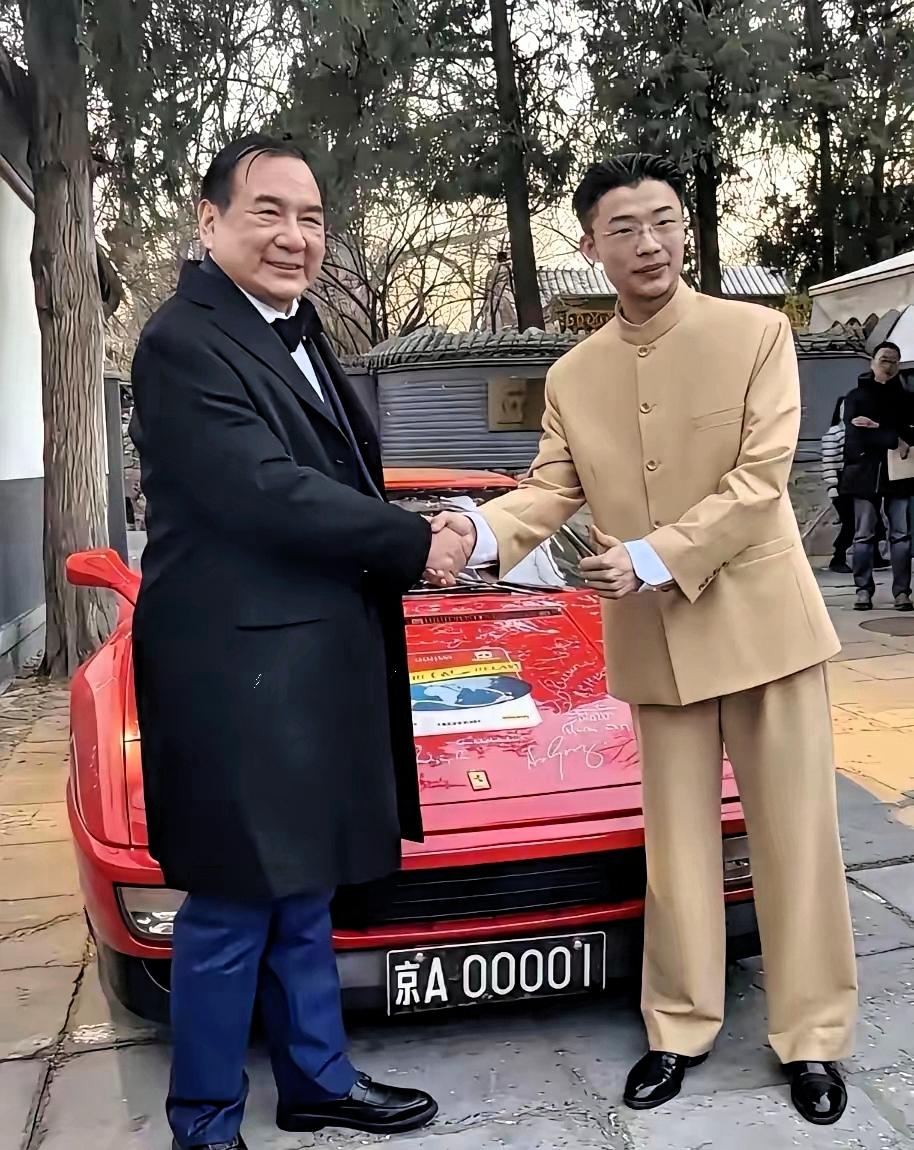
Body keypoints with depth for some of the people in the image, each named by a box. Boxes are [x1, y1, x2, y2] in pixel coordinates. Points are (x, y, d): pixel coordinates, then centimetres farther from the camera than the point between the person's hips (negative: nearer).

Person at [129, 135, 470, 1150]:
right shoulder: (185, 342, -14)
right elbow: (268, 492, -22)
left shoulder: (295, 333, 16)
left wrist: (411, 546, 3)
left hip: (314, 661, 10)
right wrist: (416, 544, -13)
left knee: (302, 894, 20)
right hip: (238, 670, -9)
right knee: (232, 910, 3)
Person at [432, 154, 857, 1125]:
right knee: (677, 845, 13)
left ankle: (812, 1038, 24)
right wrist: (481, 530, -20)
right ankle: (680, 1029, 28)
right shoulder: (572, 376, 5)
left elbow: (760, 479, -13)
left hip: (761, 620, -2)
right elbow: (549, 490, 0)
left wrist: (655, 556, -21)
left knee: (792, 837, 7)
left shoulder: (757, 332, -5)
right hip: (654, 641, 3)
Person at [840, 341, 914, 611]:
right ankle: (864, 589, 4)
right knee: (864, 535, -1)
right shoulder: (857, 396, 7)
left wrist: (878, 428, -15)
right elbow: (856, 432, -10)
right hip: (866, 472, -2)